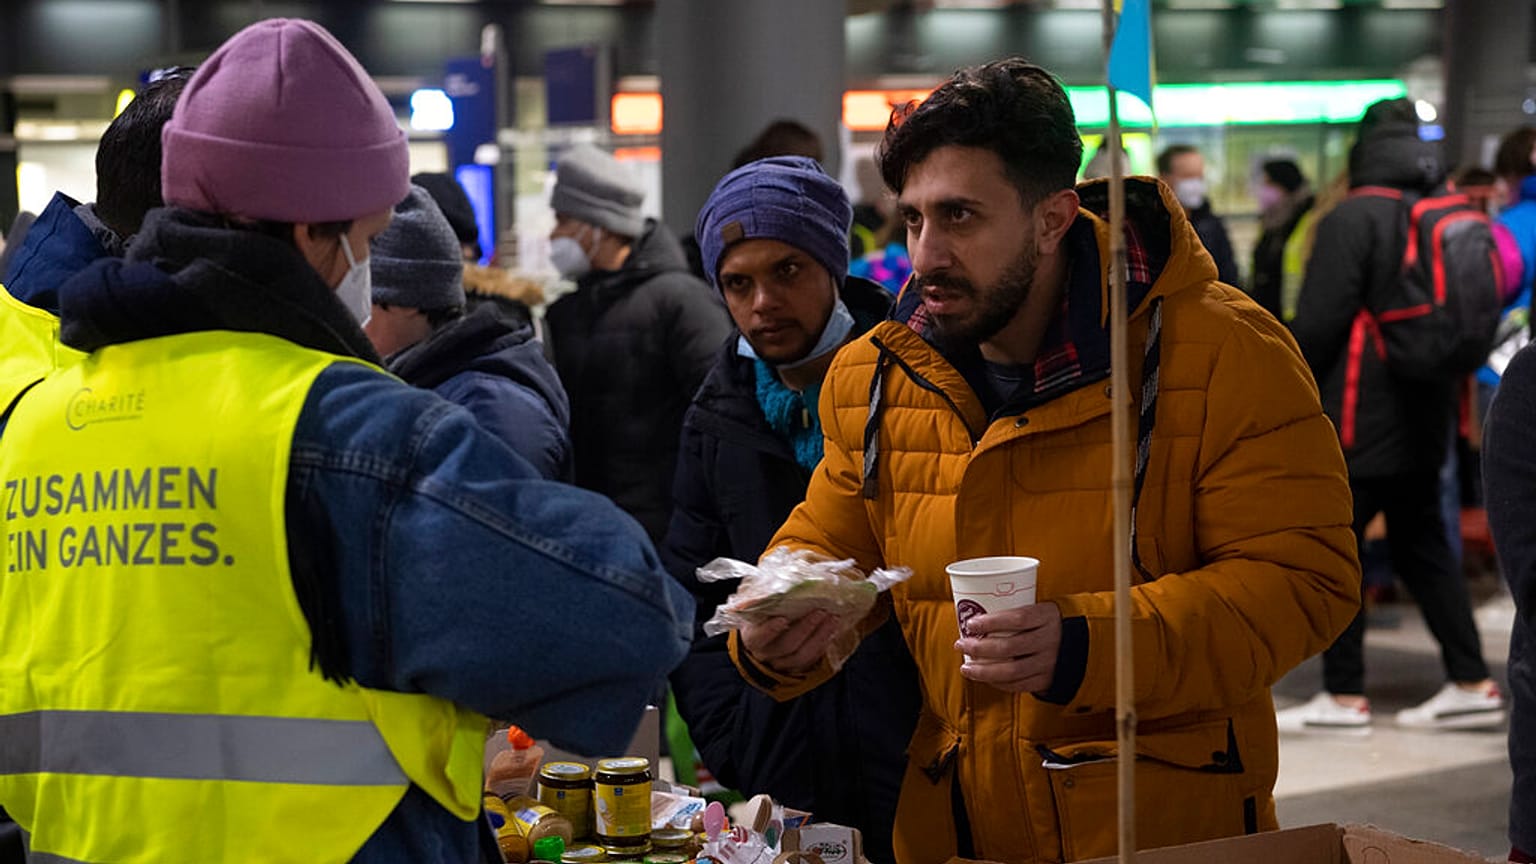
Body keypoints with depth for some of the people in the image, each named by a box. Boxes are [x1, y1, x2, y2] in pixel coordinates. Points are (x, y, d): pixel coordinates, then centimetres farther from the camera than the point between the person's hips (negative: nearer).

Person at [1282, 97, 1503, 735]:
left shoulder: (1352, 219, -13)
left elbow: (1318, 322, -16)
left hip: (1358, 419, -8)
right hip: (1423, 419, 8)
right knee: (1422, 545, 15)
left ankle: (1343, 696, 1)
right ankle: (1472, 684, 13)